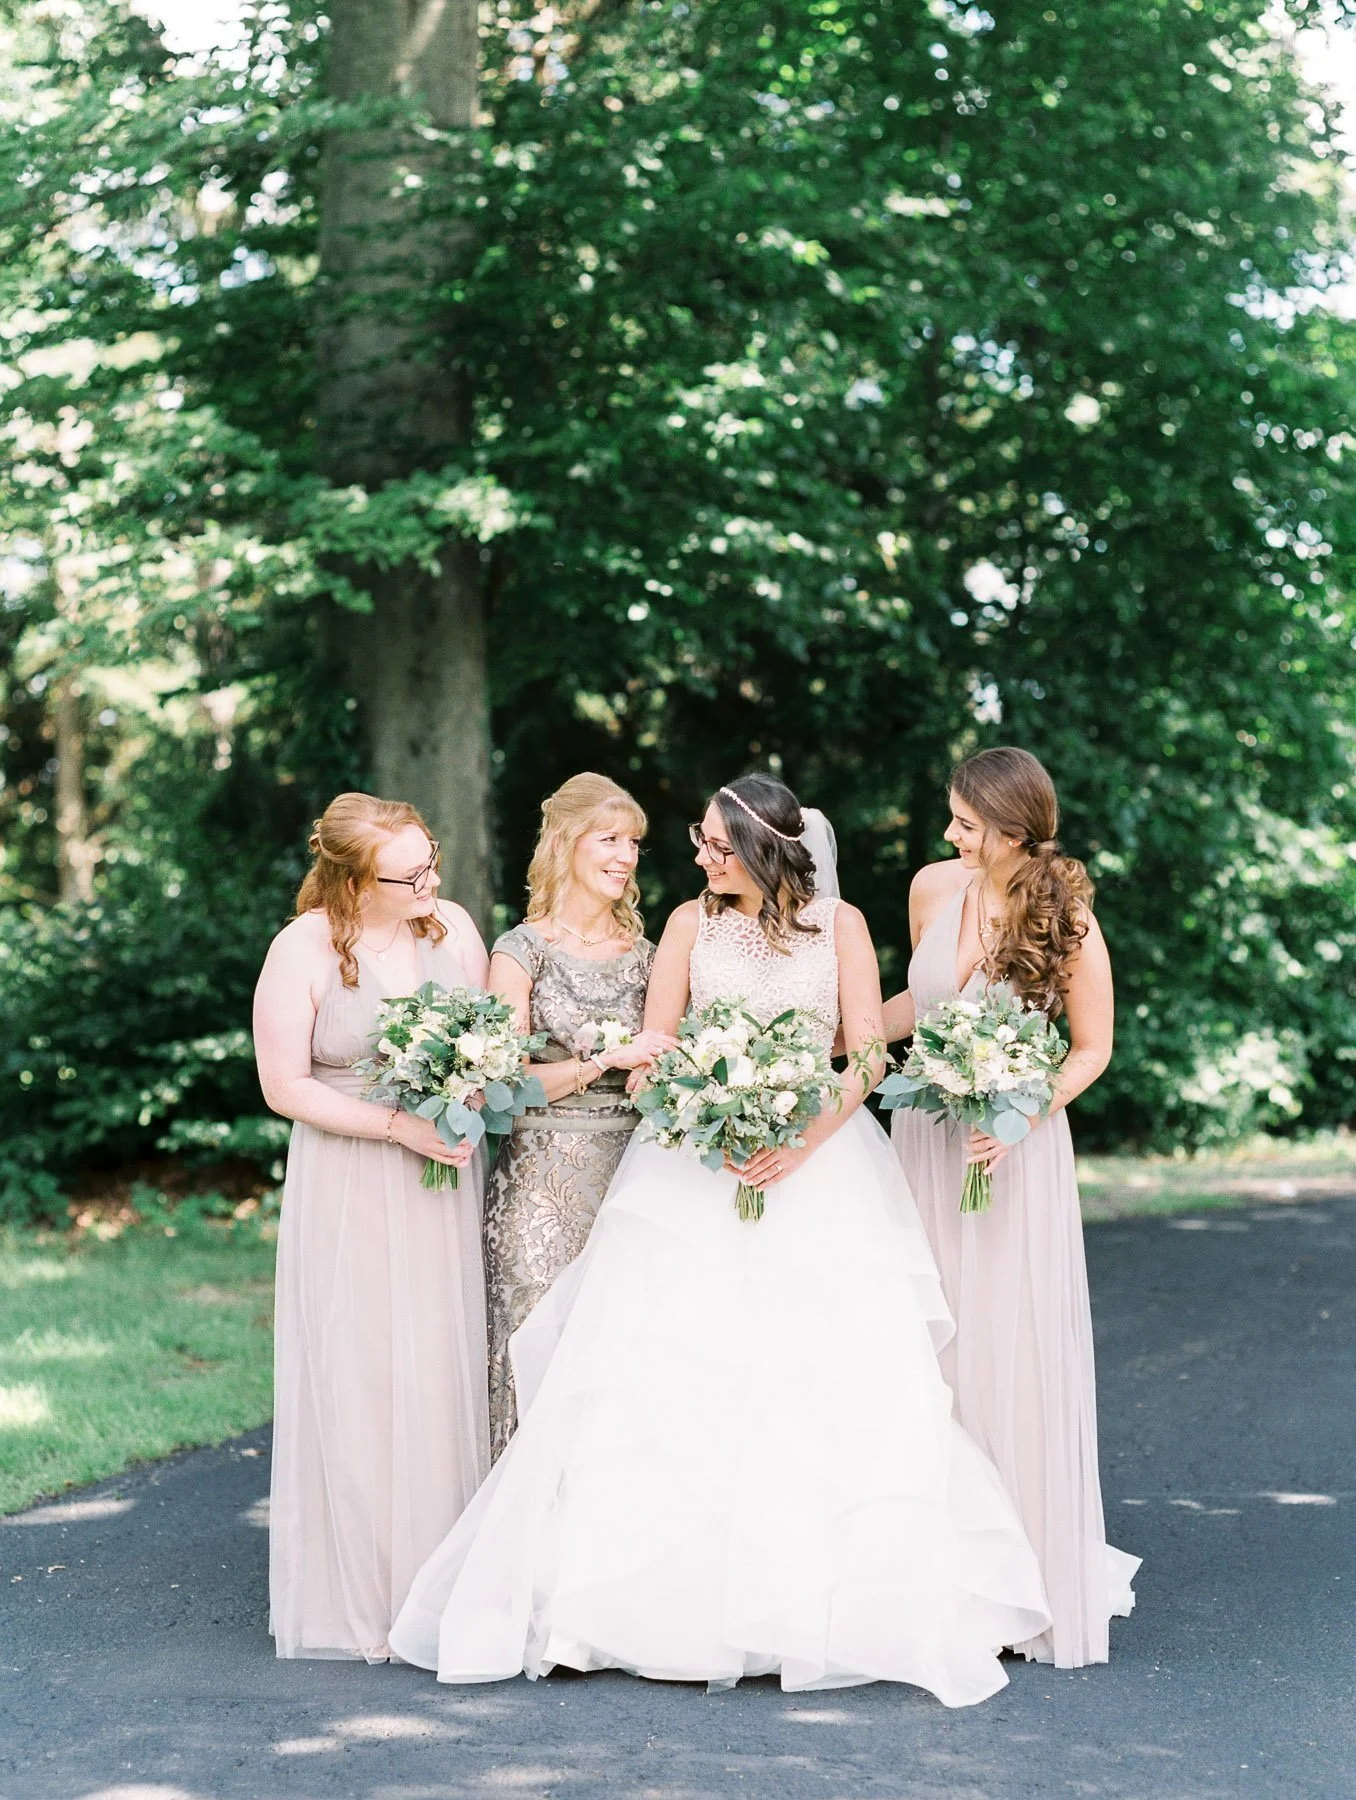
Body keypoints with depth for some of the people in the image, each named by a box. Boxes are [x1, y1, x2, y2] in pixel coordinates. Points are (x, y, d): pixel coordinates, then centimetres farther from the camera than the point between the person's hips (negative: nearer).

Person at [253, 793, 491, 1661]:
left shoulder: (453, 928, 2)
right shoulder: (304, 949, -9)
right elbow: (285, 1085, -8)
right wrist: (399, 1125, -16)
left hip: (442, 1190, 3)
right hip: (348, 1190, -3)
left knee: (445, 1376, 2)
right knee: (354, 1383, -2)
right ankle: (354, 1599, 8)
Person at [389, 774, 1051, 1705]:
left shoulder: (839, 924, 5)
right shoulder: (692, 923, 7)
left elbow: (869, 1054, -1)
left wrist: (803, 1140, -15)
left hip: (819, 1161, -1)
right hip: (697, 1164, 1)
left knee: (841, 1374, -8)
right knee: (669, 1371, -9)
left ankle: (860, 1603, 2)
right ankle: (673, 1600, -4)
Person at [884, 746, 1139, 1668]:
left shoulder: (1067, 923, -13)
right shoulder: (935, 887, -1)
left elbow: (1093, 1047, -4)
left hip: (1013, 1150, -4)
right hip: (925, 1140, 4)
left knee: (1013, 1352, -2)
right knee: (928, 1347, 5)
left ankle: (1030, 1582, 10)